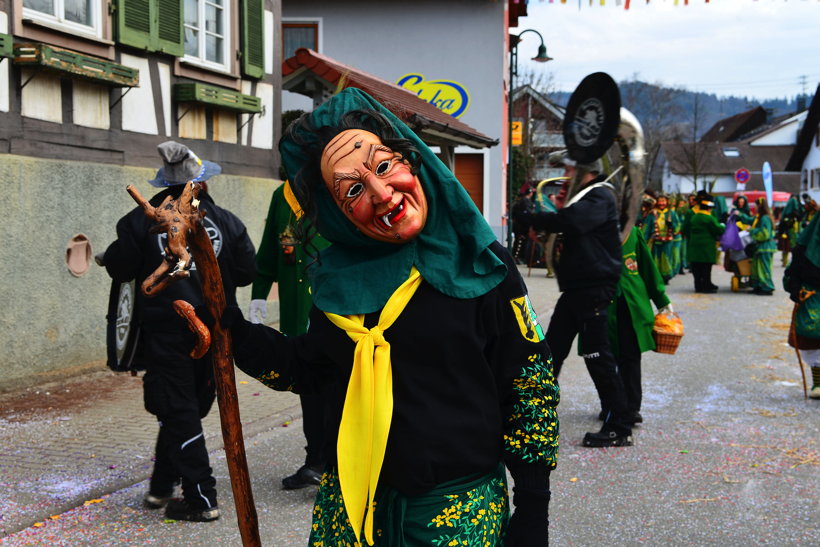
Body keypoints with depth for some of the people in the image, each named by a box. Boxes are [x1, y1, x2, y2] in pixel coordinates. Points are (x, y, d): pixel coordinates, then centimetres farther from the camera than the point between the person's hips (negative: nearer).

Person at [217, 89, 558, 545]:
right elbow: (309, 367, 12)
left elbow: (531, 385, -7)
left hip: (458, 509, -3)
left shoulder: (481, 264, -11)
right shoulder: (340, 272, 0)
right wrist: (232, 329, -2)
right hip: (350, 506, 4)